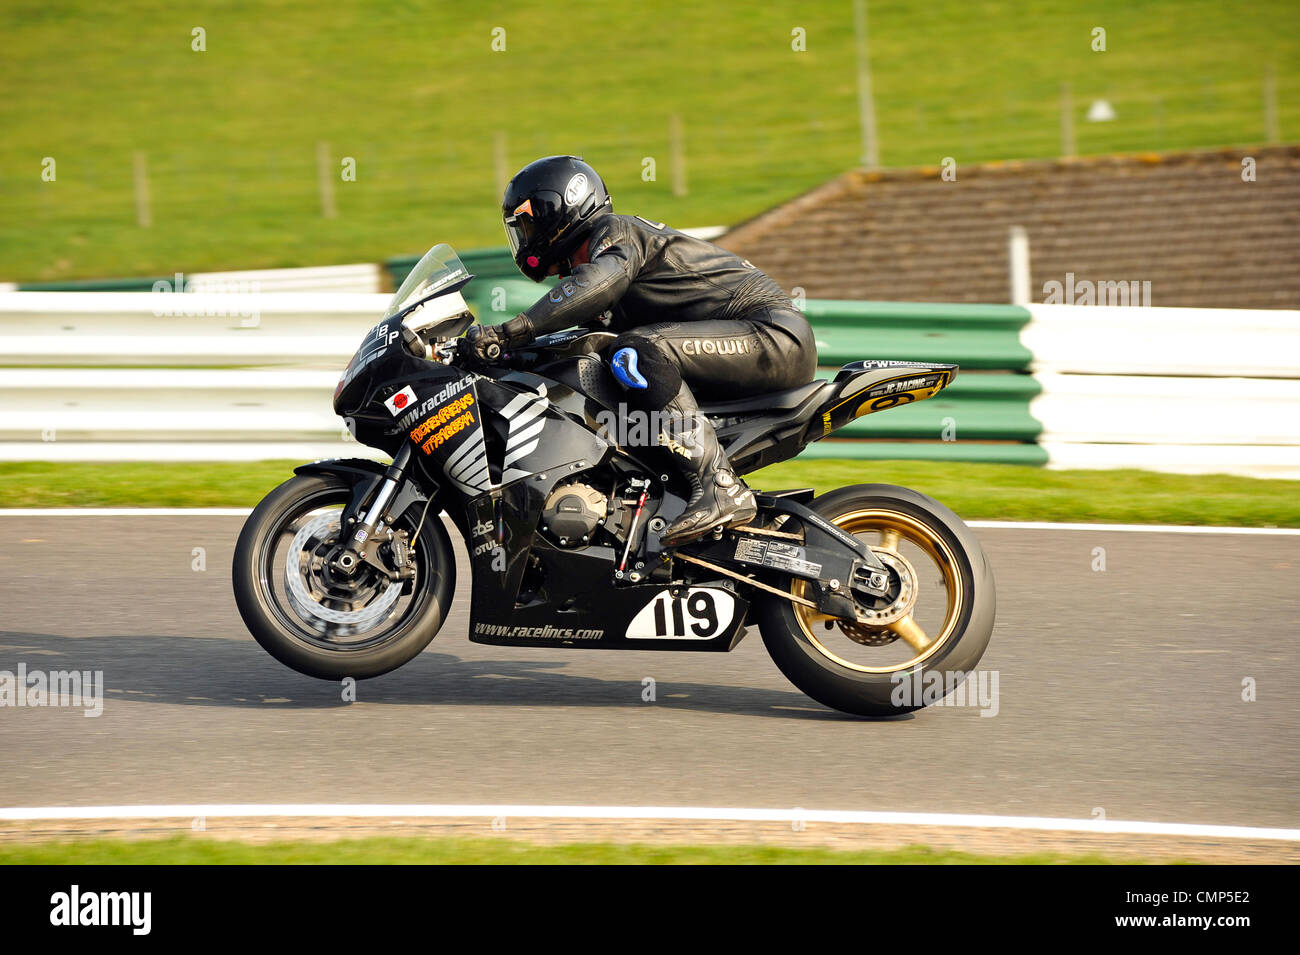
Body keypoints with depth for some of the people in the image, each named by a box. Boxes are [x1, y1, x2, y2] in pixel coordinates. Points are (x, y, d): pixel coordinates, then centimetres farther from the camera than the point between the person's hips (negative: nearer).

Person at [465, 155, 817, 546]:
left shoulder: (617, 231, -8)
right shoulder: (584, 266, 23)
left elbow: (601, 282, -30)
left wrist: (511, 331, -33)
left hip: (773, 332, -10)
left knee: (637, 352, -27)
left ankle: (720, 488, -33)